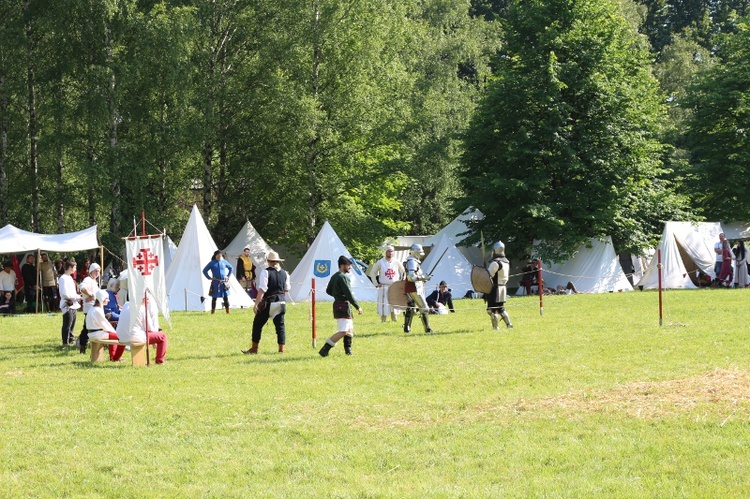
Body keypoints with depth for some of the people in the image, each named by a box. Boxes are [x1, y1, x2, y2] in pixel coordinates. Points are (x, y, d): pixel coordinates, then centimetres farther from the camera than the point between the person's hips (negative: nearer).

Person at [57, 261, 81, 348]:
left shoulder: (69, 278, 17)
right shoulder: (63, 278, -13)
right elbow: (65, 294, -20)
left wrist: (78, 297, 6)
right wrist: (78, 297, -15)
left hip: (73, 304, 9)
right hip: (67, 305, -9)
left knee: (72, 324, 15)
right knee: (67, 325, -7)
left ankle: (71, 340, 24)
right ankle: (65, 342, -5)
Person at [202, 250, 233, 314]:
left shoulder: (224, 262, 6)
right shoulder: (212, 263, -1)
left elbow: (231, 268, 20)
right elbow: (205, 270, 4)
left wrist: (228, 276, 11)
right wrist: (209, 277, -1)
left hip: (224, 282, 2)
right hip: (215, 282, -2)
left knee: (226, 297, 2)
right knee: (214, 297, 2)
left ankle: (228, 311, 9)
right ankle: (213, 312, 9)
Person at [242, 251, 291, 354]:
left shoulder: (266, 272, -12)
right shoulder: (284, 273, 5)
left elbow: (262, 290, -17)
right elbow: (287, 289, 13)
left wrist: (256, 304, -17)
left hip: (268, 303, -5)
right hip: (281, 302, 5)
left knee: (257, 324, 8)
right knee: (280, 325, 10)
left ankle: (254, 348, 12)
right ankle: (281, 348, 6)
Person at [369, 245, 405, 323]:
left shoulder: (397, 263, 4)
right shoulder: (380, 262, -1)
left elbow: (404, 272, 15)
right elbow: (372, 273, 7)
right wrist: (376, 284, 1)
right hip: (384, 288, -2)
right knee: (384, 305, -5)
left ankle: (394, 319, 12)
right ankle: (383, 321, 0)